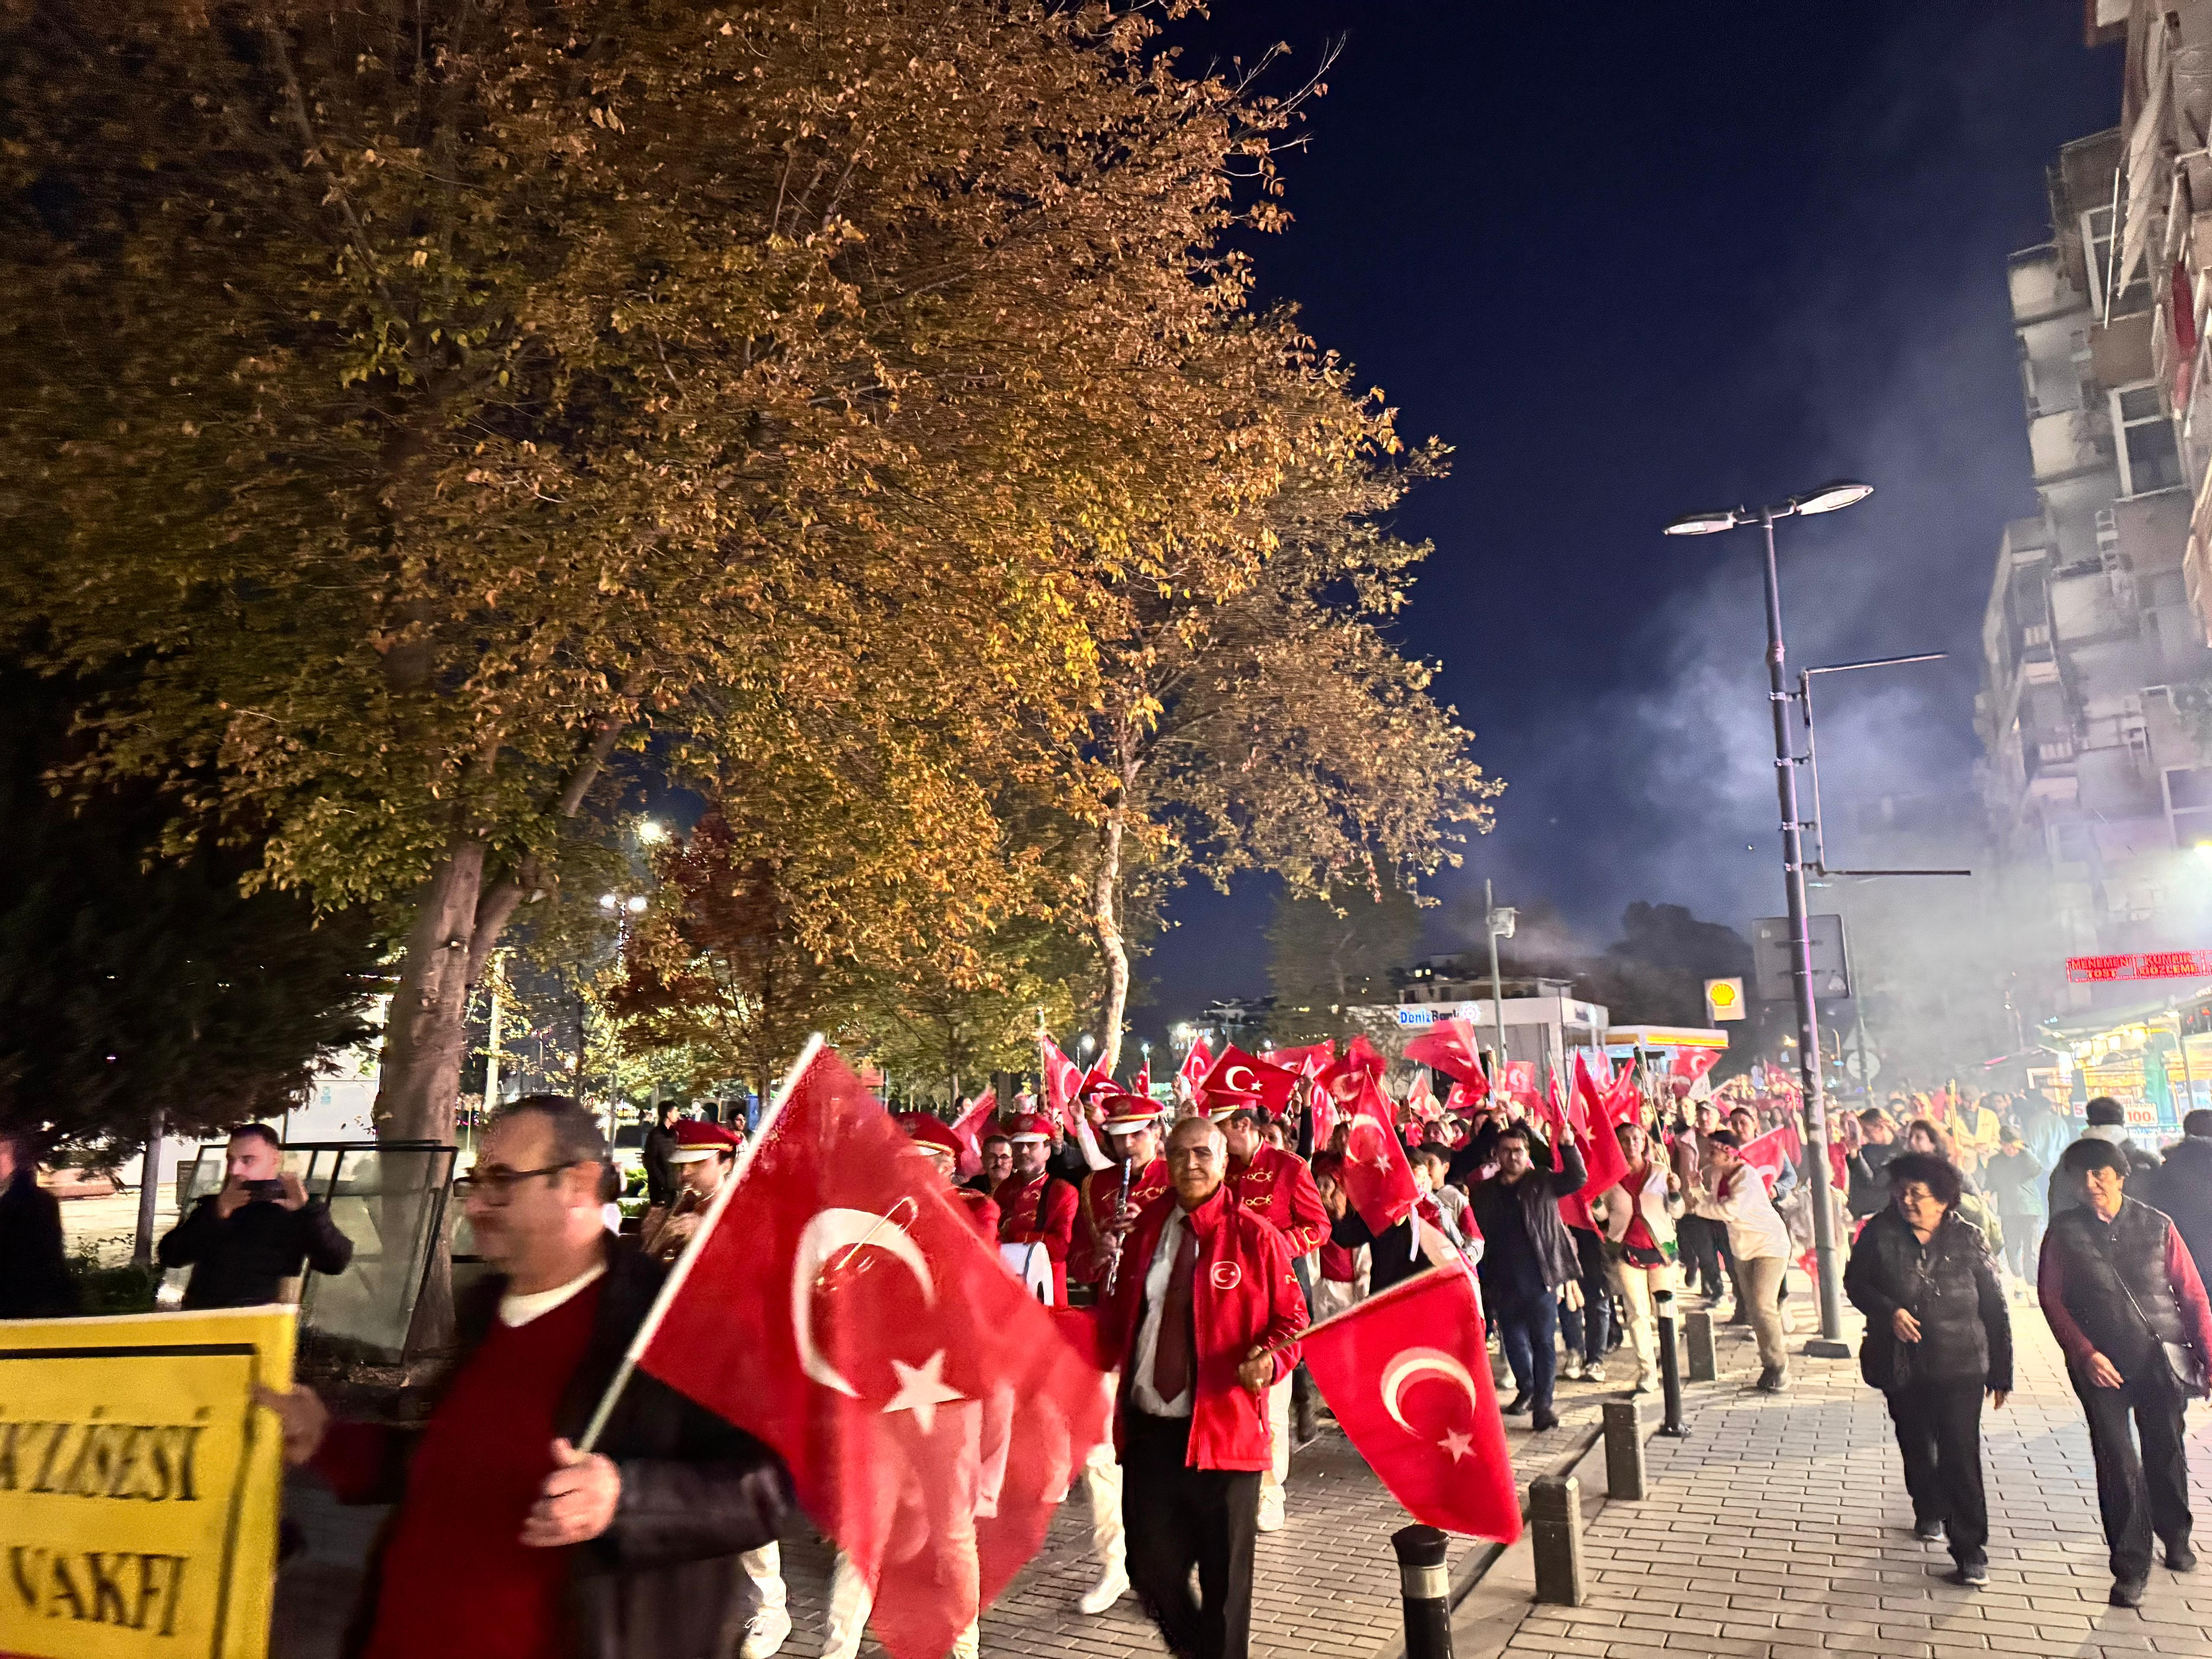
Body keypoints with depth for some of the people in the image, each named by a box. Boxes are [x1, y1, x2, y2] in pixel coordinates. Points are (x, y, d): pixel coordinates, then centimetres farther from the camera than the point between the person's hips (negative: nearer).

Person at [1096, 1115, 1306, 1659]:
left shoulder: (1255, 1236, -7)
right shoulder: (1148, 1229, 6)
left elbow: (1291, 1322, -3)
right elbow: (1122, 1314, 13)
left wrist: (1269, 1360, -22)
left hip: (1224, 1428, -4)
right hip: (1148, 1429, 4)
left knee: (1224, 1577, 7)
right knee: (1151, 1568, 12)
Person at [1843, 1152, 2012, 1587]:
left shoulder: (1968, 1240, -6)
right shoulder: (1880, 1234, -3)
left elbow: (1994, 1307, 0)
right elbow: (1855, 1282, 4)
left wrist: (2000, 1372, 2)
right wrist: (1889, 1311, -16)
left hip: (1959, 1367, -3)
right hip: (1901, 1366, 3)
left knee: (1960, 1453, -8)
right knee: (1916, 1445, 19)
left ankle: (1970, 1551, 1)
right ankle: (1929, 1512, 45)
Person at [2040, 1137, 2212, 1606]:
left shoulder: (2157, 1226, 0)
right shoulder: (2064, 1231, -2)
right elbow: (2051, 1298, -1)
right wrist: (2084, 1353, -10)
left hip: (2163, 1358, 1)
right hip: (2102, 1365, -1)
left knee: (2166, 1453, 15)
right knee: (2116, 1461, -3)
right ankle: (2131, 1566, 7)